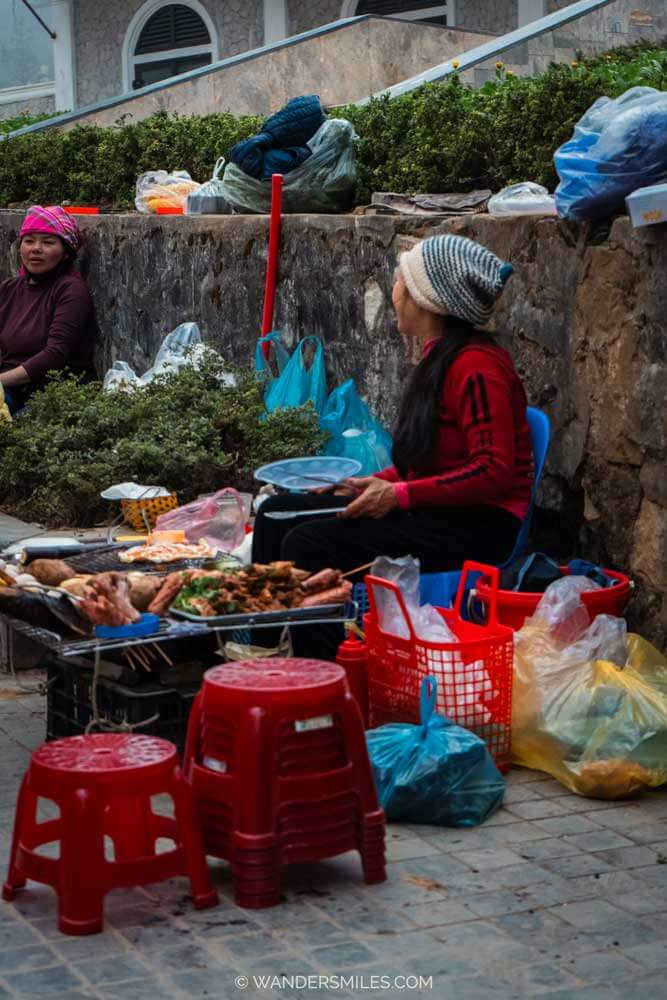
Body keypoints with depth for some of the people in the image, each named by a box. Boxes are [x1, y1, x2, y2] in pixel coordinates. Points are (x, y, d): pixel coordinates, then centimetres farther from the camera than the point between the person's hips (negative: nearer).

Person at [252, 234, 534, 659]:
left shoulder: (475, 365, -17)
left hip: (476, 527, -10)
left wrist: (400, 495, -22)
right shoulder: (441, 358, 13)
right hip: (438, 513, 10)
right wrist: (381, 482, 5)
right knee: (277, 513, 6)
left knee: (308, 543, -24)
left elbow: (494, 472, -22)